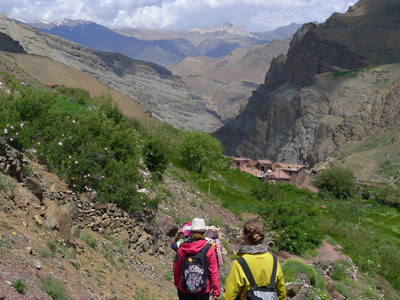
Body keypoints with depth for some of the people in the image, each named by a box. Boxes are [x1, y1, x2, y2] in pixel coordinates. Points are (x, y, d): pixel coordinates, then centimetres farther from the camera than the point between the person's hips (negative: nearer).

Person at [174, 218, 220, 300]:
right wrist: (216, 291, -2)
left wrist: (176, 282, 21)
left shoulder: (182, 247, -9)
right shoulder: (209, 248, -14)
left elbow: (176, 267, 2)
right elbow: (213, 271, -11)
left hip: (184, 289, 1)